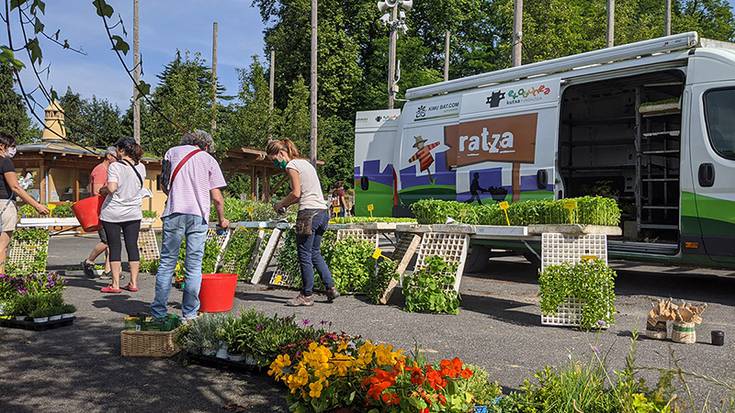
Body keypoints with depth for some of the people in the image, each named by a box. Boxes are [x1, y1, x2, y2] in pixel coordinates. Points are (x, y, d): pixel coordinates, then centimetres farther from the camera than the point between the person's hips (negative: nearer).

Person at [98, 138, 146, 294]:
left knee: (114, 247, 2)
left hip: (113, 214, -4)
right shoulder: (141, 167, 4)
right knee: (132, 246, 8)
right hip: (133, 213, 4)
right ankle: (133, 283, 11)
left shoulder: (115, 166, -13)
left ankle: (115, 285, 4)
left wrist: (103, 190, -3)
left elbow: (111, 188, -22)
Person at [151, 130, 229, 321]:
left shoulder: (173, 152, 14)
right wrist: (222, 219, 20)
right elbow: (217, 198, 6)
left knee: (166, 263, 5)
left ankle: (159, 312, 6)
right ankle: (189, 314, 6)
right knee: (194, 266, 4)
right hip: (198, 215, 0)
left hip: (174, 213, 1)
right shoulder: (209, 160, 11)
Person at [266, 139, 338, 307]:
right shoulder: (304, 162, 21)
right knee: (315, 253, 17)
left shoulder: (291, 165, -5)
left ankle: (306, 295, 6)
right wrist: (287, 204, 15)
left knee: (305, 255, 0)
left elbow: (296, 193, -13)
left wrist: (280, 204, 1)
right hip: (322, 211, 9)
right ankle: (330, 288, 16)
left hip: (309, 213, -9)